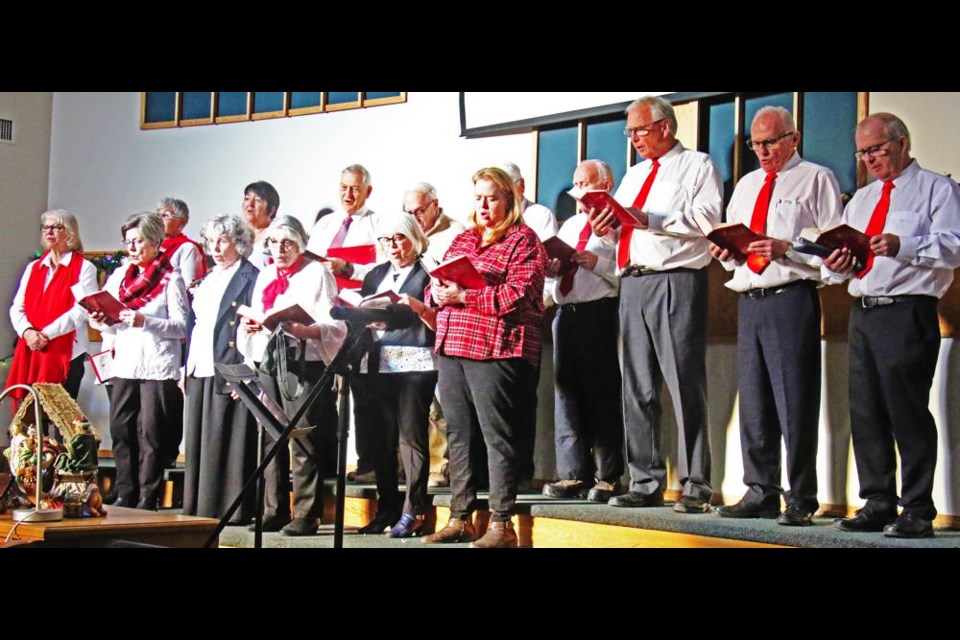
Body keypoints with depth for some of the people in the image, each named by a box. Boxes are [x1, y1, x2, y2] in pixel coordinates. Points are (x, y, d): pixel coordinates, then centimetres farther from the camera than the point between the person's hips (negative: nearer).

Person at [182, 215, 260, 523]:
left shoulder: (251, 278, -5)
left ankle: (232, 508, -2)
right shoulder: (207, 280, 21)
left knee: (228, 443, -7)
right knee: (200, 442, 10)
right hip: (201, 373, 8)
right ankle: (198, 508, 17)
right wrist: (187, 368, 15)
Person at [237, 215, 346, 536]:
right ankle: (274, 512, 12)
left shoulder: (317, 273, 1)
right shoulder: (265, 275, 20)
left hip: (304, 361, -6)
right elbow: (255, 318, 21)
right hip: (267, 361, 6)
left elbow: (334, 325, -7)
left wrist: (302, 330, -24)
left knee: (304, 440, -7)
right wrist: (250, 326, -2)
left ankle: (306, 516, -4)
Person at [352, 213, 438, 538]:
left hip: (414, 363, -5)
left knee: (411, 435, -7)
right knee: (380, 438, 6)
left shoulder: (427, 274, 4)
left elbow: (440, 324, -5)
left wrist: (419, 307, -20)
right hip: (375, 364, 5)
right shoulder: (375, 275, 21)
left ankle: (413, 511, -4)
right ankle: (387, 508, 15)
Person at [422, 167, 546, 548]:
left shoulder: (523, 240, -2)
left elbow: (519, 295, -14)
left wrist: (465, 296, -17)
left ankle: (501, 524, -1)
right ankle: (460, 519, 19)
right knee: (458, 435, 11)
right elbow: (436, 284, 22)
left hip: (494, 349, -7)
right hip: (451, 346, 8)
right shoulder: (462, 240, 20)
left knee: (497, 435, -6)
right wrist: (437, 294, -2)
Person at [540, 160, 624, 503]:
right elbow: (556, 266, 27)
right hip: (567, 314, 8)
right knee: (566, 392, 6)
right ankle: (573, 475, 12)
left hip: (600, 313, -8)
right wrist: (551, 268, 6)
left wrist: (597, 263, -20)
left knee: (602, 395, -6)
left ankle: (607, 478, -1)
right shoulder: (569, 226, 24)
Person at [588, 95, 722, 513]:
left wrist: (650, 220, -18)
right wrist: (606, 228, 0)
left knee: (685, 386, -8)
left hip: (676, 281, -7)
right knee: (637, 389, 6)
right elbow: (621, 231, 23)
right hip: (632, 284, 7)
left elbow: (707, 218, -11)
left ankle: (695, 488, -4)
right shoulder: (633, 175, 25)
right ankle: (646, 484, 13)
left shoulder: (697, 166, 4)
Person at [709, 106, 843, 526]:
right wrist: (724, 251, 4)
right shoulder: (746, 185, 23)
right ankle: (760, 494, 15)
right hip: (749, 299, 7)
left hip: (792, 299, -6)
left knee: (795, 403, -7)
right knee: (753, 401, 7)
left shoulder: (816, 179, 4)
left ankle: (800, 502, -2)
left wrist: (786, 248, -18)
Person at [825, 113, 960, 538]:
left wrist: (902, 246, -22)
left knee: (907, 411, -9)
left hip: (908, 314, -7)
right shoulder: (860, 199, 24)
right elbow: (846, 248, 25)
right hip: (862, 312, 7)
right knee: (865, 411, 6)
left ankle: (917, 511, -4)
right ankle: (877, 504, 13)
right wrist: (840, 263, 2)